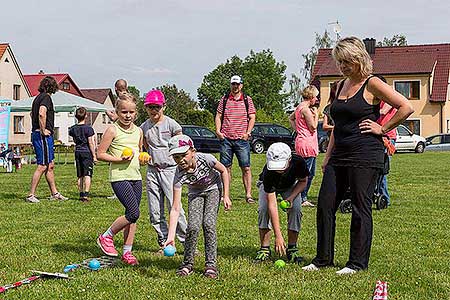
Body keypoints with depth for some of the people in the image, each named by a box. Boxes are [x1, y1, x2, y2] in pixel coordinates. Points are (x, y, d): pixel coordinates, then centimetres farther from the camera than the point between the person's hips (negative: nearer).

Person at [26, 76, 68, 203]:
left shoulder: (38, 97, 17)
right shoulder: (46, 97, -11)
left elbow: (33, 114, 31)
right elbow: (42, 114, -27)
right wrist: (43, 130, -18)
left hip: (37, 134, 10)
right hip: (43, 136, -10)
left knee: (50, 165, 14)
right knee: (42, 166, -7)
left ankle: (54, 193, 20)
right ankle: (31, 195, -4)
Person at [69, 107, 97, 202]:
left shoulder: (73, 129, 5)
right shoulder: (88, 128, -11)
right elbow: (90, 143, -12)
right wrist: (94, 155, -8)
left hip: (77, 152, 5)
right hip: (87, 152, -5)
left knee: (80, 176, 12)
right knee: (87, 175, -7)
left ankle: (81, 194, 16)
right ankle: (86, 194, -16)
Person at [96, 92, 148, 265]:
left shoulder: (138, 131, 12)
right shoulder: (113, 130, -6)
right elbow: (100, 154, -7)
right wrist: (119, 159, -18)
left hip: (136, 177, 7)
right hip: (119, 177, -7)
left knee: (133, 216, 7)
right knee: (133, 213, -14)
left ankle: (127, 252, 16)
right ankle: (106, 237, 6)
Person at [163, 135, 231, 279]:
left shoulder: (205, 159, -34)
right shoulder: (179, 175, -32)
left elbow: (223, 171, -11)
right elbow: (175, 209, -33)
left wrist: (226, 196, -13)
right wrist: (171, 237, -40)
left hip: (213, 188, -1)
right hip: (195, 194, 1)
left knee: (208, 223, -19)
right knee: (193, 226, -19)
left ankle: (211, 264, -5)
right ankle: (187, 264, 2)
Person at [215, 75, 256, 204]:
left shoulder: (247, 100, 7)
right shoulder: (224, 99, 10)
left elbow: (252, 118, 6)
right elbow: (218, 116, 11)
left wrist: (248, 133, -6)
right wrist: (218, 131, -2)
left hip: (241, 140, -1)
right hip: (226, 139, 1)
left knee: (246, 168, -3)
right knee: (225, 168, 5)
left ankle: (248, 194, 0)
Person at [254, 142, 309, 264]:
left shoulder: (298, 162, -36)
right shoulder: (268, 172, -41)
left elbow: (303, 181, -11)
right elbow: (272, 205, -43)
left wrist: (291, 197, -30)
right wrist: (278, 236, -47)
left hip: (291, 185, 2)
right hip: (269, 186, -1)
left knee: (296, 209, -21)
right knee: (263, 209, -24)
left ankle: (292, 248, -8)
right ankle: (264, 249, -12)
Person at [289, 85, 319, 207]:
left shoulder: (300, 107, 15)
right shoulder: (306, 109, -15)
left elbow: (291, 118, 31)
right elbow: (313, 127, -14)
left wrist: (297, 129, 21)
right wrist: (316, 114, -4)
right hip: (307, 144, -11)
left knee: (311, 173, 14)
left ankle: (304, 198, 19)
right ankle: (301, 199, -4)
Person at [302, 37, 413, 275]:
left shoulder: (372, 84, -7)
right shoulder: (341, 85, 16)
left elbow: (406, 108, -12)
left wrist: (383, 129, -9)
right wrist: (328, 156, 18)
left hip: (365, 156, -7)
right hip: (339, 155, 8)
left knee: (360, 209, 0)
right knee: (325, 205, 4)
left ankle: (357, 262, 10)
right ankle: (323, 258, 15)